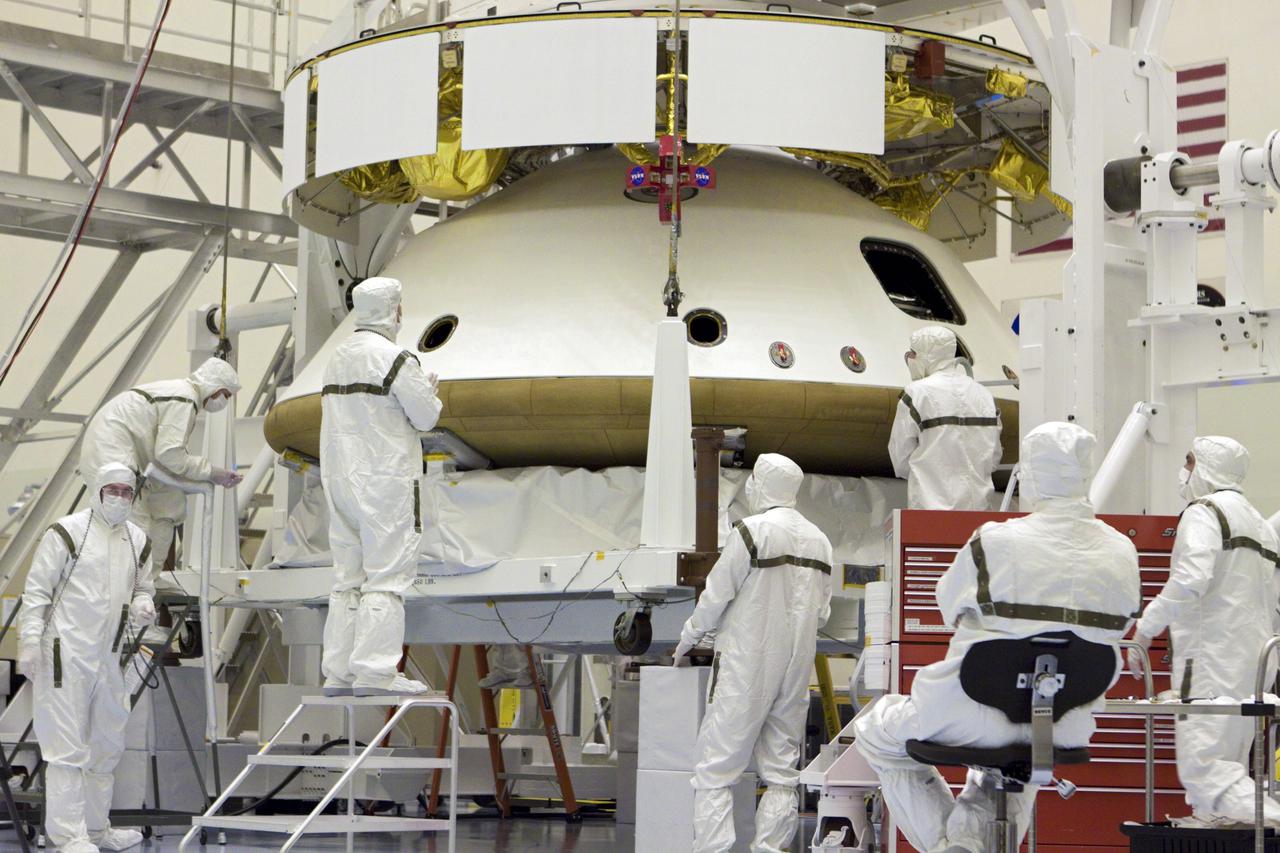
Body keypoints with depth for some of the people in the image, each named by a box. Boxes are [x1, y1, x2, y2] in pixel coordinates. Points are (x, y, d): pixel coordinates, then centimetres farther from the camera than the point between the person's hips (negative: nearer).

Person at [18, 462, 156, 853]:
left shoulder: (137, 540, 12)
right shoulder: (66, 533, -7)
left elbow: (143, 586, 24)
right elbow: (37, 590, -7)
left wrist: (143, 605, 0)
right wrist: (29, 641, -14)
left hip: (109, 657, 7)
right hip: (65, 655, -7)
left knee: (107, 745, 15)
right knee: (67, 748, -7)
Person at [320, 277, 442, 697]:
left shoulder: (338, 357, 14)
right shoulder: (392, 357, -11)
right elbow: (425, 416, -9)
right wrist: (429, 390, 13)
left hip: (340, 478, 8)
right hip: (386, 480, -8)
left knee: (348, 578, 10)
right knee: (387, 576, -6)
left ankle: (338, 672, 8)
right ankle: (375, 672, -11)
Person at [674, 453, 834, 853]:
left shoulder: (751, 531, -11)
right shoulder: (819, 541, 8)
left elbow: (715, 598, -7)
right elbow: (821, 613, 12)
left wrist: (688, 640, 8)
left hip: (746, 666, -6)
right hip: (797, 669, 6)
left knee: (715, 771, -5)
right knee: (781, 773, 11)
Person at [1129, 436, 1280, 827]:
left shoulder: (1204, 513, -6)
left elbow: (1190, 580, -21)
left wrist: (1145, 629, -14)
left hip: (1212, 656, -9)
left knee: (1202, 765, -15)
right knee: (1228, 762, 12)